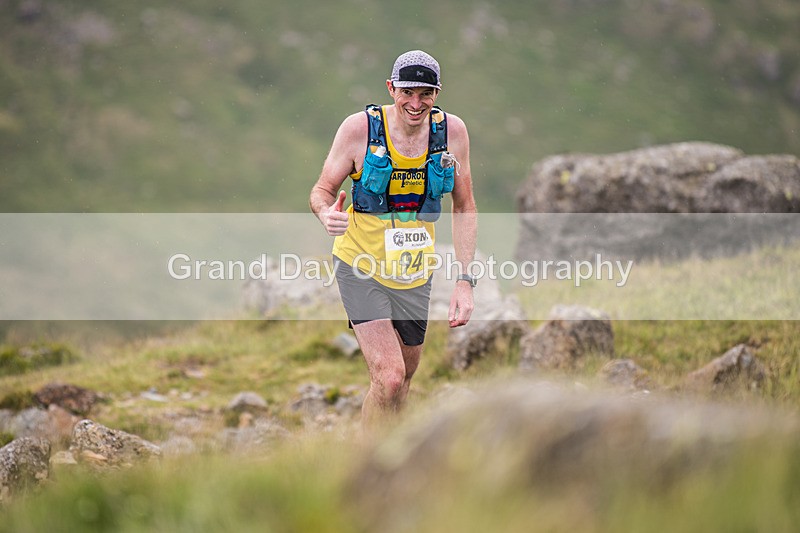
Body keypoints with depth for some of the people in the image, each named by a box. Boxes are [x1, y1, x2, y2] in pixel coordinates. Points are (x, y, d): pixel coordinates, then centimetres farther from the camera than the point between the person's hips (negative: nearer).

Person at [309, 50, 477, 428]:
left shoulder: (452, 131, -6)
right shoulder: (360, 128, -14)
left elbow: (464, 207, 4)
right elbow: (322, 191, -4)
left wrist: (464, 280, -3)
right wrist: (326, 213, -29)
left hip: (415, 274, 4)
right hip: (361, 267, -4)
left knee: (405, 374, 16)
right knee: (389, 378, -17)